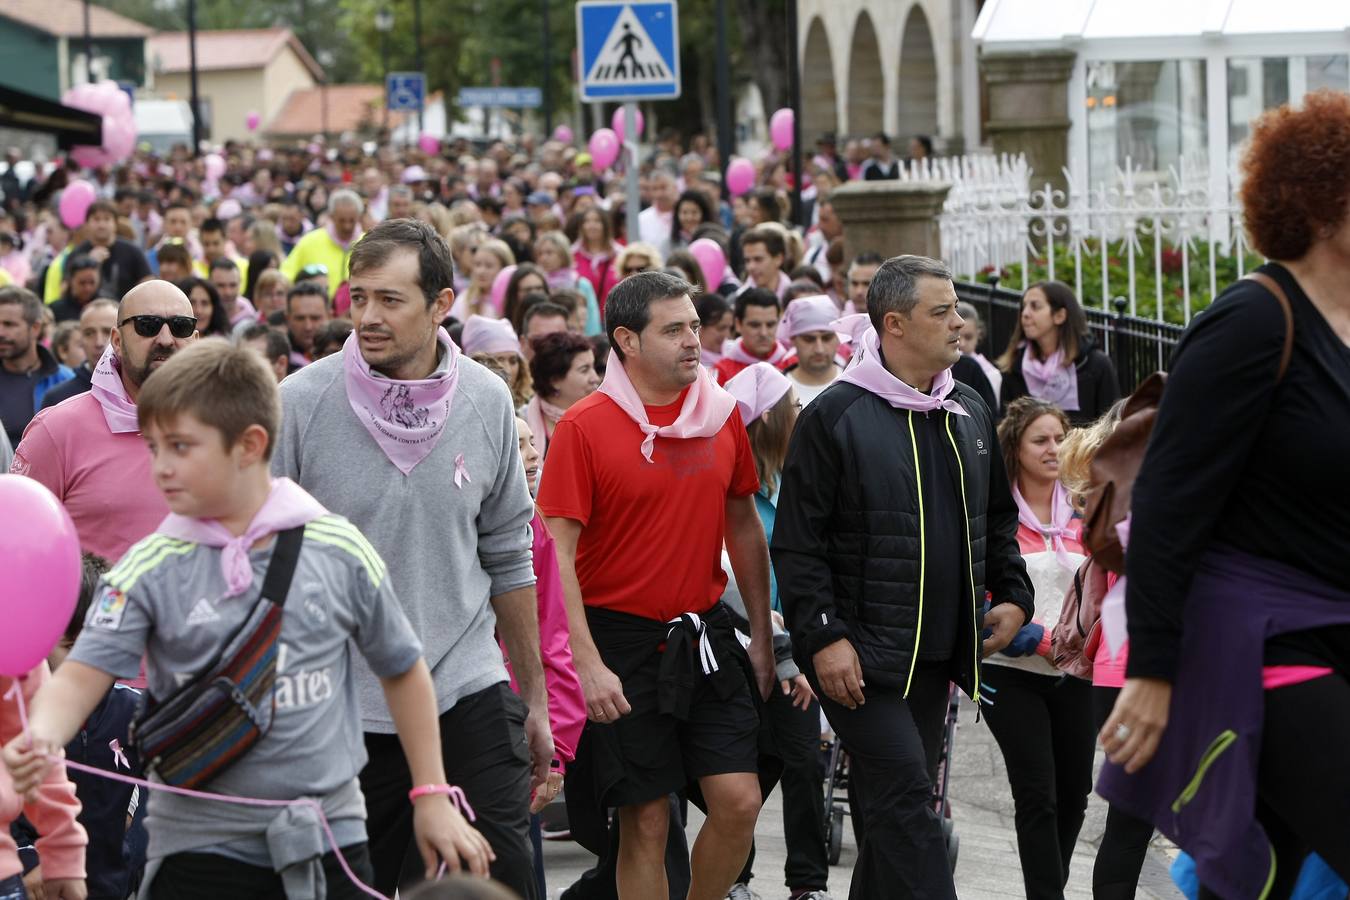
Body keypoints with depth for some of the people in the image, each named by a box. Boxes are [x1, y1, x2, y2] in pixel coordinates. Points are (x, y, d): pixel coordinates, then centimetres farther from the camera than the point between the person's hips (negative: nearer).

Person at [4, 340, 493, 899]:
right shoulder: (150, 569, -3)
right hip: (199, 847, -1)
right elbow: (82, 675, -12)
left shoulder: (339, 550, -1)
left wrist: (433, 797, 11)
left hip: (328, 839, 1)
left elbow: (401, 669, 11)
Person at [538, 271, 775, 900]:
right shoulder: (585, 427, -9)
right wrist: (587, 664, -17)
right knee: (646, 820, 0)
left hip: (705, 632, 4)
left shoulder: (722, 413, 6)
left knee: (739, 800, -4)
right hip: (623, 640, -4)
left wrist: (761, 635, 13)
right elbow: (558, 552, -11)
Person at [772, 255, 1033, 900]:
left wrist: (1012, 597, 11)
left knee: (898, 802, 12)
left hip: (936, 653, 7)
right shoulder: (835, 416, -8)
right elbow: (796, 543, -10)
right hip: (859, 652, -7)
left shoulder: (970, 414, 13)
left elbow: (999, 520, 25)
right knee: (904, 798, -14)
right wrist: (823, 637, -17)